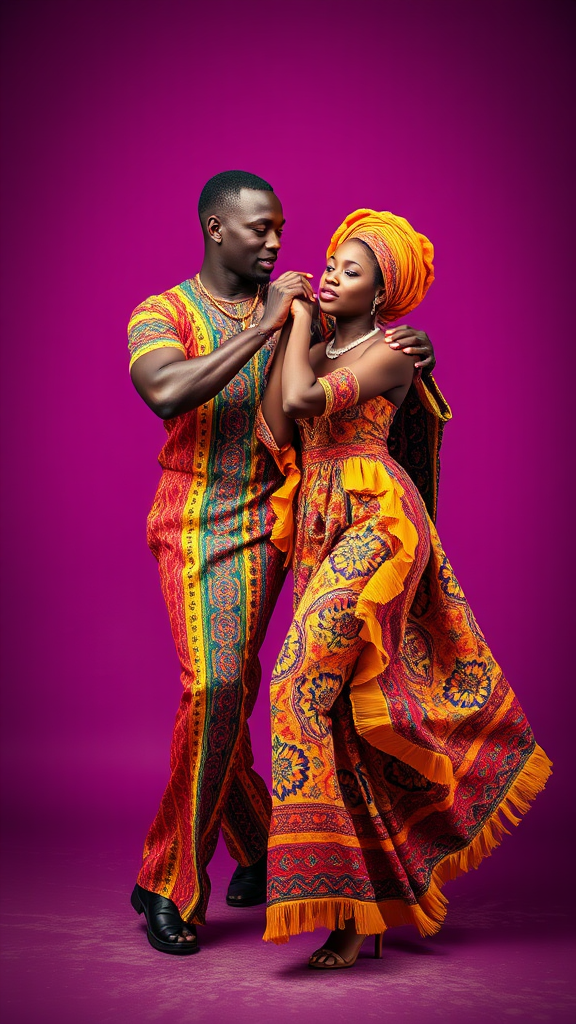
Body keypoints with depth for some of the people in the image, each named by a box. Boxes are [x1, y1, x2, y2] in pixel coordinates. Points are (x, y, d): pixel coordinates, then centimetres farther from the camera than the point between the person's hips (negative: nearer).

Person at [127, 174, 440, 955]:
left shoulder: (298, 314, 11)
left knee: (228, 690, -1)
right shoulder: (162, 314, 0)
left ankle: (172, 881, 13)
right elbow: (167, 393, -21)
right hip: (196, 523, -2)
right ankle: (256, 844, 9)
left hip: (269, 522, 2)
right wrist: (263, 326, -20)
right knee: (215, 688, -14)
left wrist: (412, 356, -5)